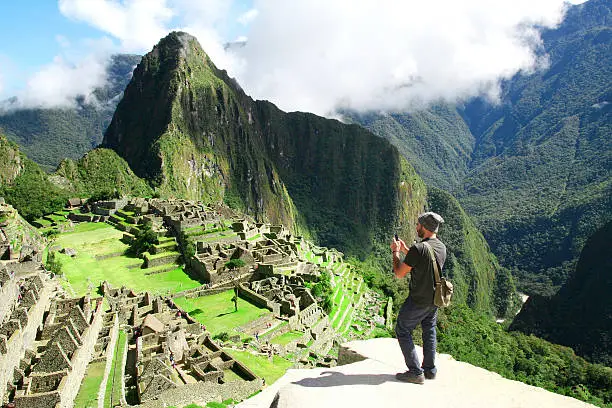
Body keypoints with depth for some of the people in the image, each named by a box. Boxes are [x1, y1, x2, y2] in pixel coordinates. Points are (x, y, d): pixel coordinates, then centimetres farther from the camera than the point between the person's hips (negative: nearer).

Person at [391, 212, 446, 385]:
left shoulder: (418, 248, -25)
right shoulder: (442, 247, 1)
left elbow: (399, 273, -17)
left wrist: (396, 251, -4)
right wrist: (405, 249, 20)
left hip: (418, 301, -8)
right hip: (435, 299, 8)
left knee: (402, 331, 7)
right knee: (429, 331, 22)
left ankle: (416, 372, 8)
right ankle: (430, 370, 30)